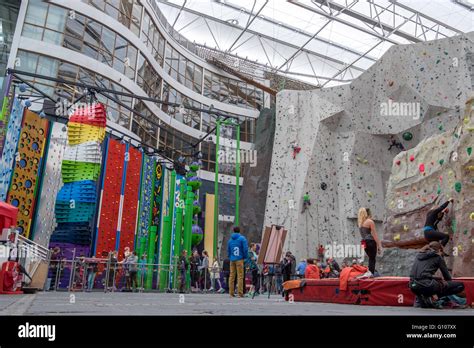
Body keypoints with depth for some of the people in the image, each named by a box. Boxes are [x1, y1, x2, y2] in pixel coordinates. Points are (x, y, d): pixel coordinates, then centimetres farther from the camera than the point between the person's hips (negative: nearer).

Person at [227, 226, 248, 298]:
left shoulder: (230, 240, 14)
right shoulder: (242, 238, -2)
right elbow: (245, 249, -8)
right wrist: (245, 257, 3)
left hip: (232, 260, 5)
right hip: (239, 259, -5)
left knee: (232, 276, 6)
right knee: (240, 276, -3)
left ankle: (231, 293, 7)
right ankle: (240, 293, -6)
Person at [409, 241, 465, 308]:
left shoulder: (419, 255, 23)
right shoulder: (438, 257, 8)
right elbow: (447, 276, 14)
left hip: (413, 287, 7)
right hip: (426, 285, -7)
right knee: (460, 285, 4)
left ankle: (419, 300, 10)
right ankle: (427, 297, -4)